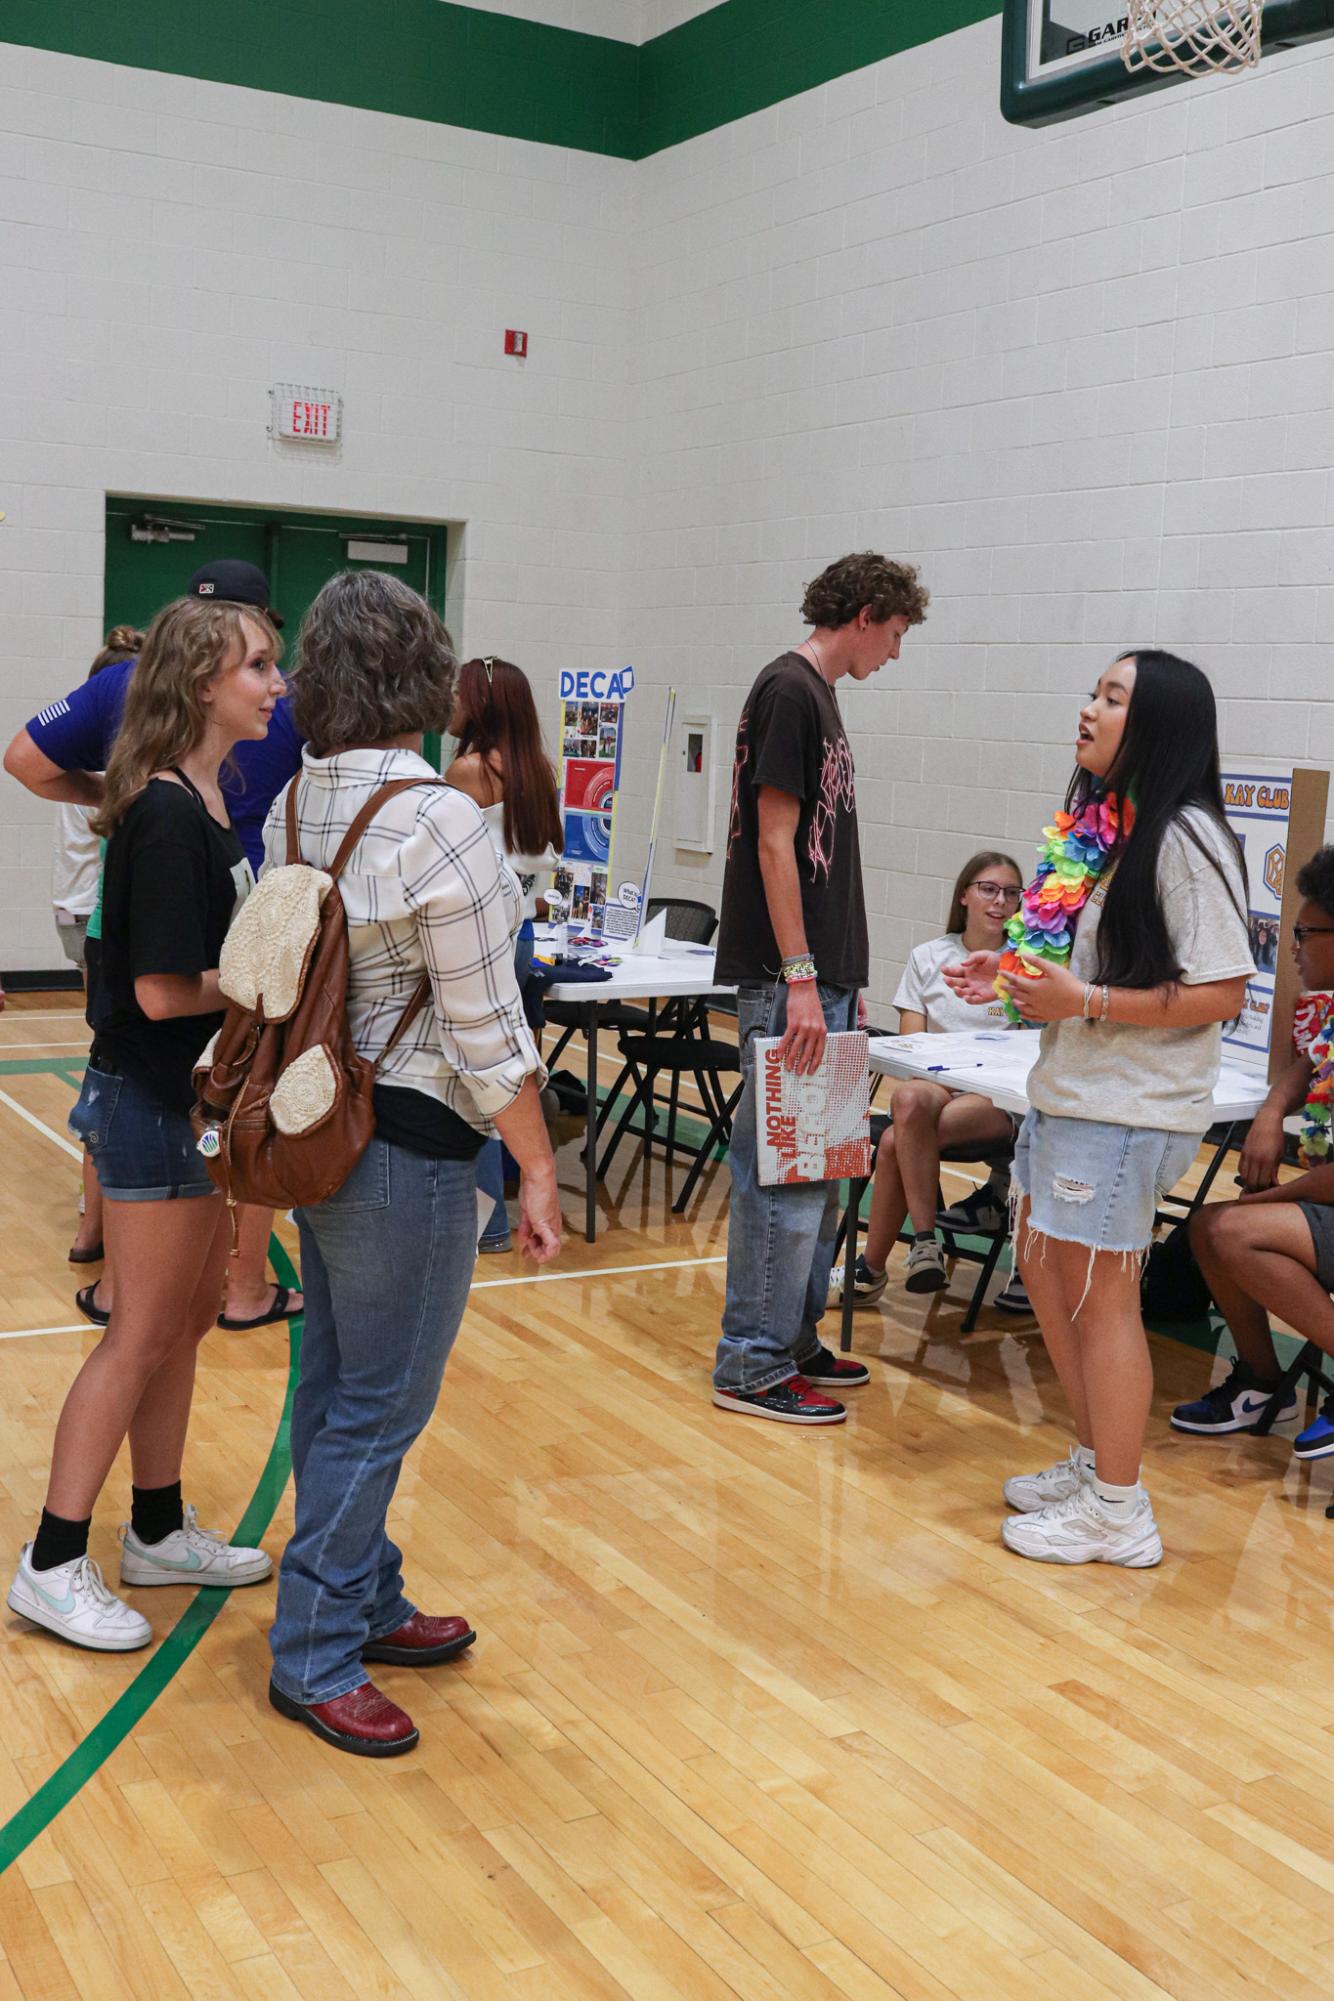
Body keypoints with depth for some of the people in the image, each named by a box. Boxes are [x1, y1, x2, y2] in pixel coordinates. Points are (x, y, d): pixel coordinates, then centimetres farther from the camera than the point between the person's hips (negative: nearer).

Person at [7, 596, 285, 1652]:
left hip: (203, 1093, 9)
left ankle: (159, 1531, 31)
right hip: (150, 1100, -9)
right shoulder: (165, 819, -21)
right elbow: (163, 991, -24)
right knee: (143, 1334, 0)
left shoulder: (211, 802, 8)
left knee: (189, 1317, 17)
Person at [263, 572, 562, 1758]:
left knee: (338, 1386, 19)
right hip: (407, 1145, -9)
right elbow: (484, 1028, -18)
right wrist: (540, 1169, -9)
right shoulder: (439, 823, -21)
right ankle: (315, 1658, 17)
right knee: (381, 1405, 4)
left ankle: (363, 1602, 36)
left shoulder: (296, 805, 3)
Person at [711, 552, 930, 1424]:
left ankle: (794, 1339, 24)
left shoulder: (819, 695, 17)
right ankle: (752, 1365, 4)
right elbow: (774, 843, -17)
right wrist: (801, 980, -20)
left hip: (820, 975, 10)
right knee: (783, 1172, -5)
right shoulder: (789, 690, -11)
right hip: (787, 978, -10)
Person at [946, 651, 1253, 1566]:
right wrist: (1014, 972, 6)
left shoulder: (1183, 839, -17)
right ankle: (1095, 1462, 34)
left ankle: (1117, 1511, 15)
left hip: (1130, 1111, -9)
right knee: (1047, 1271, 17)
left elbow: (1220, 993, -21)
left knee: (1099, 1294, 0)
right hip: (1069, 1093, 10)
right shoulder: (1096, 826, 10)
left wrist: (1084, 1002, -23)